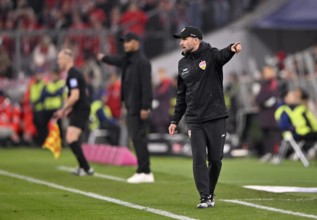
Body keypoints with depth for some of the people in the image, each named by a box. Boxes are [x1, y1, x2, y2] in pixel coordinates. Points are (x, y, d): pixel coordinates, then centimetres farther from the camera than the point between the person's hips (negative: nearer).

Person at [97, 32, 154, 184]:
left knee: (138, 138, -10)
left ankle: (144, 172, -8)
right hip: (131, 106, 10)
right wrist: (104, 58, 56)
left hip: (139, 107, -10)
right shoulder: (128, 60, 15)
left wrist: (145, 107, -23)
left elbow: (146, 86, -19)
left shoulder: (142, 62, -13)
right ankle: (144, 172, 14)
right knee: (137, 138, 10)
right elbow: (118, 61, 40)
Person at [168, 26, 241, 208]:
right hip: (194, 120, 3)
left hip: (216, 118, -3)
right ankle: (205, 197, -3)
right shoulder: (183, 64, 11)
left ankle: (210, 193, 22)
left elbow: (222, 55, -30)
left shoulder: (211, 55, -4)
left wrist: (231, 49, -53)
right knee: (199, 158, -5)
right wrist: (175, 120, 16)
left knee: (216, 159, 3)